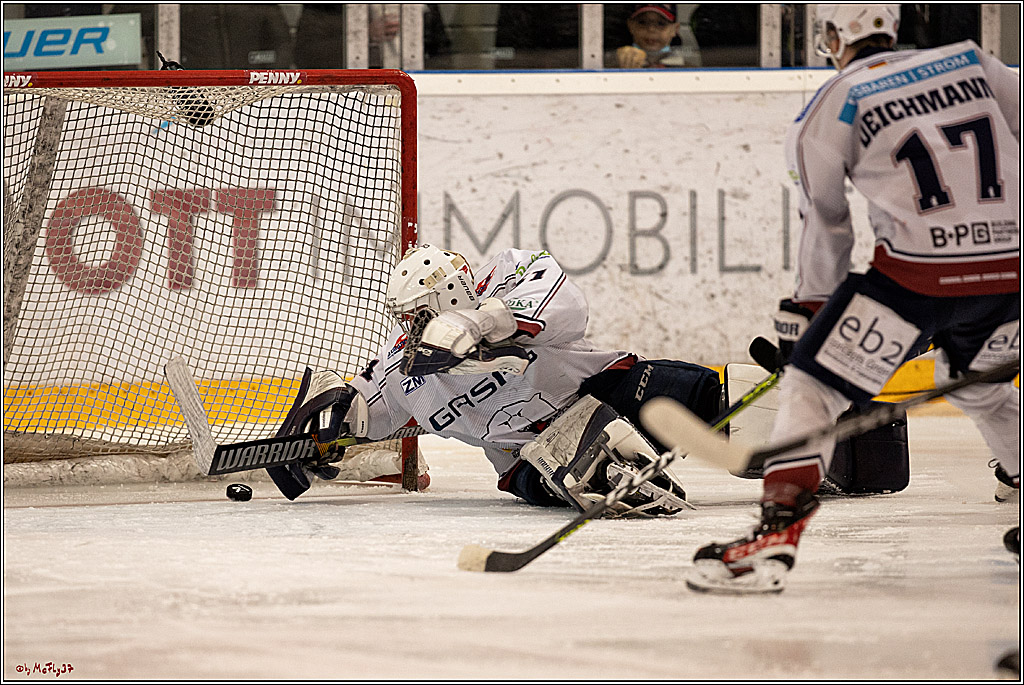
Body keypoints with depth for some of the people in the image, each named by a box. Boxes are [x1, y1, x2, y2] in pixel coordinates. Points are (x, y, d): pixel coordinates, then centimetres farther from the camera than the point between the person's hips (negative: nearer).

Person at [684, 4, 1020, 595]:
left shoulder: (834, 104, 4)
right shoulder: (974, 63, 14)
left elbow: (826, 224, 9)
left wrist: (810, 307, 21)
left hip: (918, 273, -5)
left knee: (813, 384, 2)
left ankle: (776, 535, -13)